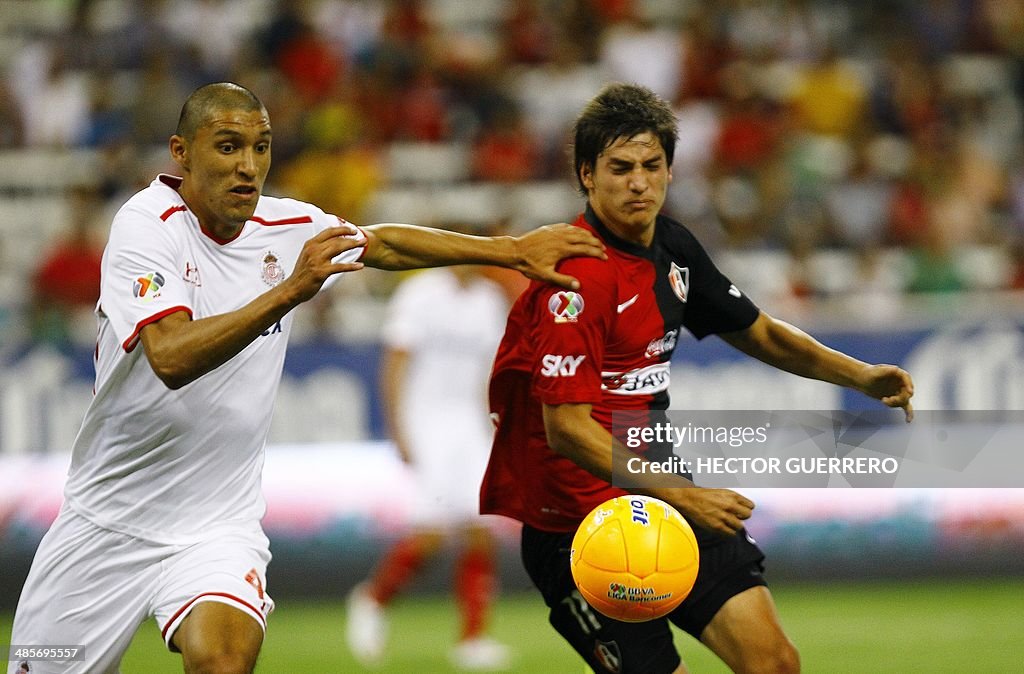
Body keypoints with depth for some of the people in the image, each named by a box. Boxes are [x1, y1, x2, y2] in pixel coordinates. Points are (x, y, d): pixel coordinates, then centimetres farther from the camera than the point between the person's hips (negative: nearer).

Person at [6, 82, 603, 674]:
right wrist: (290, 291, -36)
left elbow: (382, 243, 19)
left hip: (216, 526, 2)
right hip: (108, 519, -2)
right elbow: (171, 358, -30)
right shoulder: (147, 224, -16)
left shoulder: (287, 228, 0)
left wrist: (515, 251, 16)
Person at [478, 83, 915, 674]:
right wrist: (679, 496, -29)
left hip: (659, 489, 8)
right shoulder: (577, 276, -20)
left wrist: (861, 375, 7)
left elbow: (758, 333, 21)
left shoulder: (673, 247, 6)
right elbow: (567, 429, -24)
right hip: (573, 511, -7)